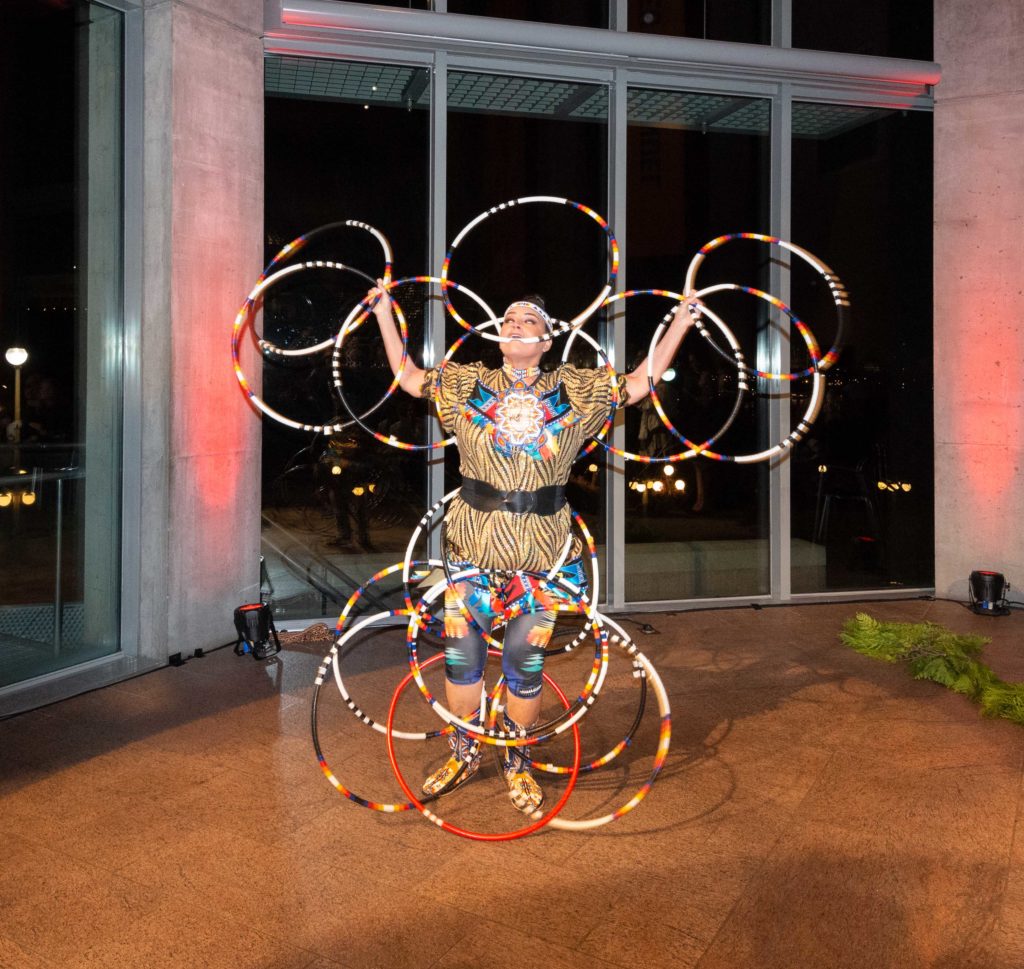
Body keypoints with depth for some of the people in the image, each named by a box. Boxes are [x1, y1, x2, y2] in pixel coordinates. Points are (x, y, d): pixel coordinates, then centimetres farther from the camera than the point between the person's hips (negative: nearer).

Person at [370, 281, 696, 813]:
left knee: (525, 660, 6)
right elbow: (408, 377, 12)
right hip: (474, 543, 1)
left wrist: (681, 321, 7)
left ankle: (518, 763, 29)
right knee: (460, 651, 6)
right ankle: (463, 753, 30)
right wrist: (385, 314, 12)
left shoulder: (575, 390, 2)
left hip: (543, 549, -1)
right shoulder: (469, 384, 4)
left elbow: (641, 382, 7)